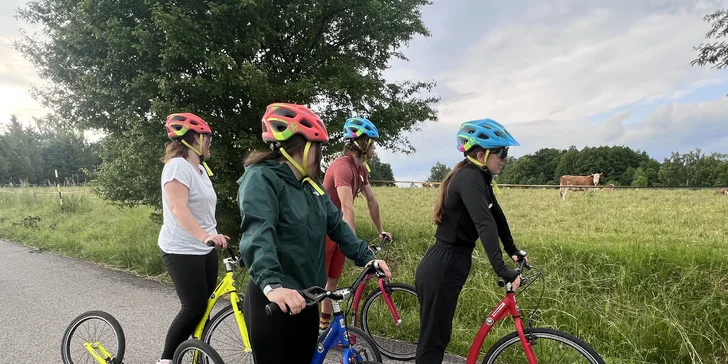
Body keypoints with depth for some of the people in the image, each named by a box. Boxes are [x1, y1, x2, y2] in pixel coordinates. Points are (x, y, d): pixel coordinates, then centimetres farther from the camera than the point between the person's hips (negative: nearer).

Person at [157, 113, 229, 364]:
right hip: (181, 251, -8)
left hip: (205, 249, 9)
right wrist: (205, 235, -40)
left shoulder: (201, 169, 13)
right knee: (194, 307, -8)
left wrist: (214, 235, 26)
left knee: (203, 306, 11)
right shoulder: (178, 165, -15)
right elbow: (178, 208, -28)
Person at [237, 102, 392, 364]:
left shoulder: (310, 185, 9)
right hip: (273, 301, -8)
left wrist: (365, 257, 0)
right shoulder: (261, 178, -16)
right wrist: (272, 285, -44)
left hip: (305, 298, 8)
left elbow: (336, 224, 11)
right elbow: (258, 234, -31)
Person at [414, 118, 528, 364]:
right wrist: (502, 270, -38)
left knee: (438, 336, 20)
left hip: (447, 266, 9)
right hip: (442, 269, -9)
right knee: (433, 340, 3)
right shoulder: (469, 178, -20)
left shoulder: (479, 177, 9)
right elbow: (485, 224, -33)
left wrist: (512, 250, 23)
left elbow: (496, 216, 19)